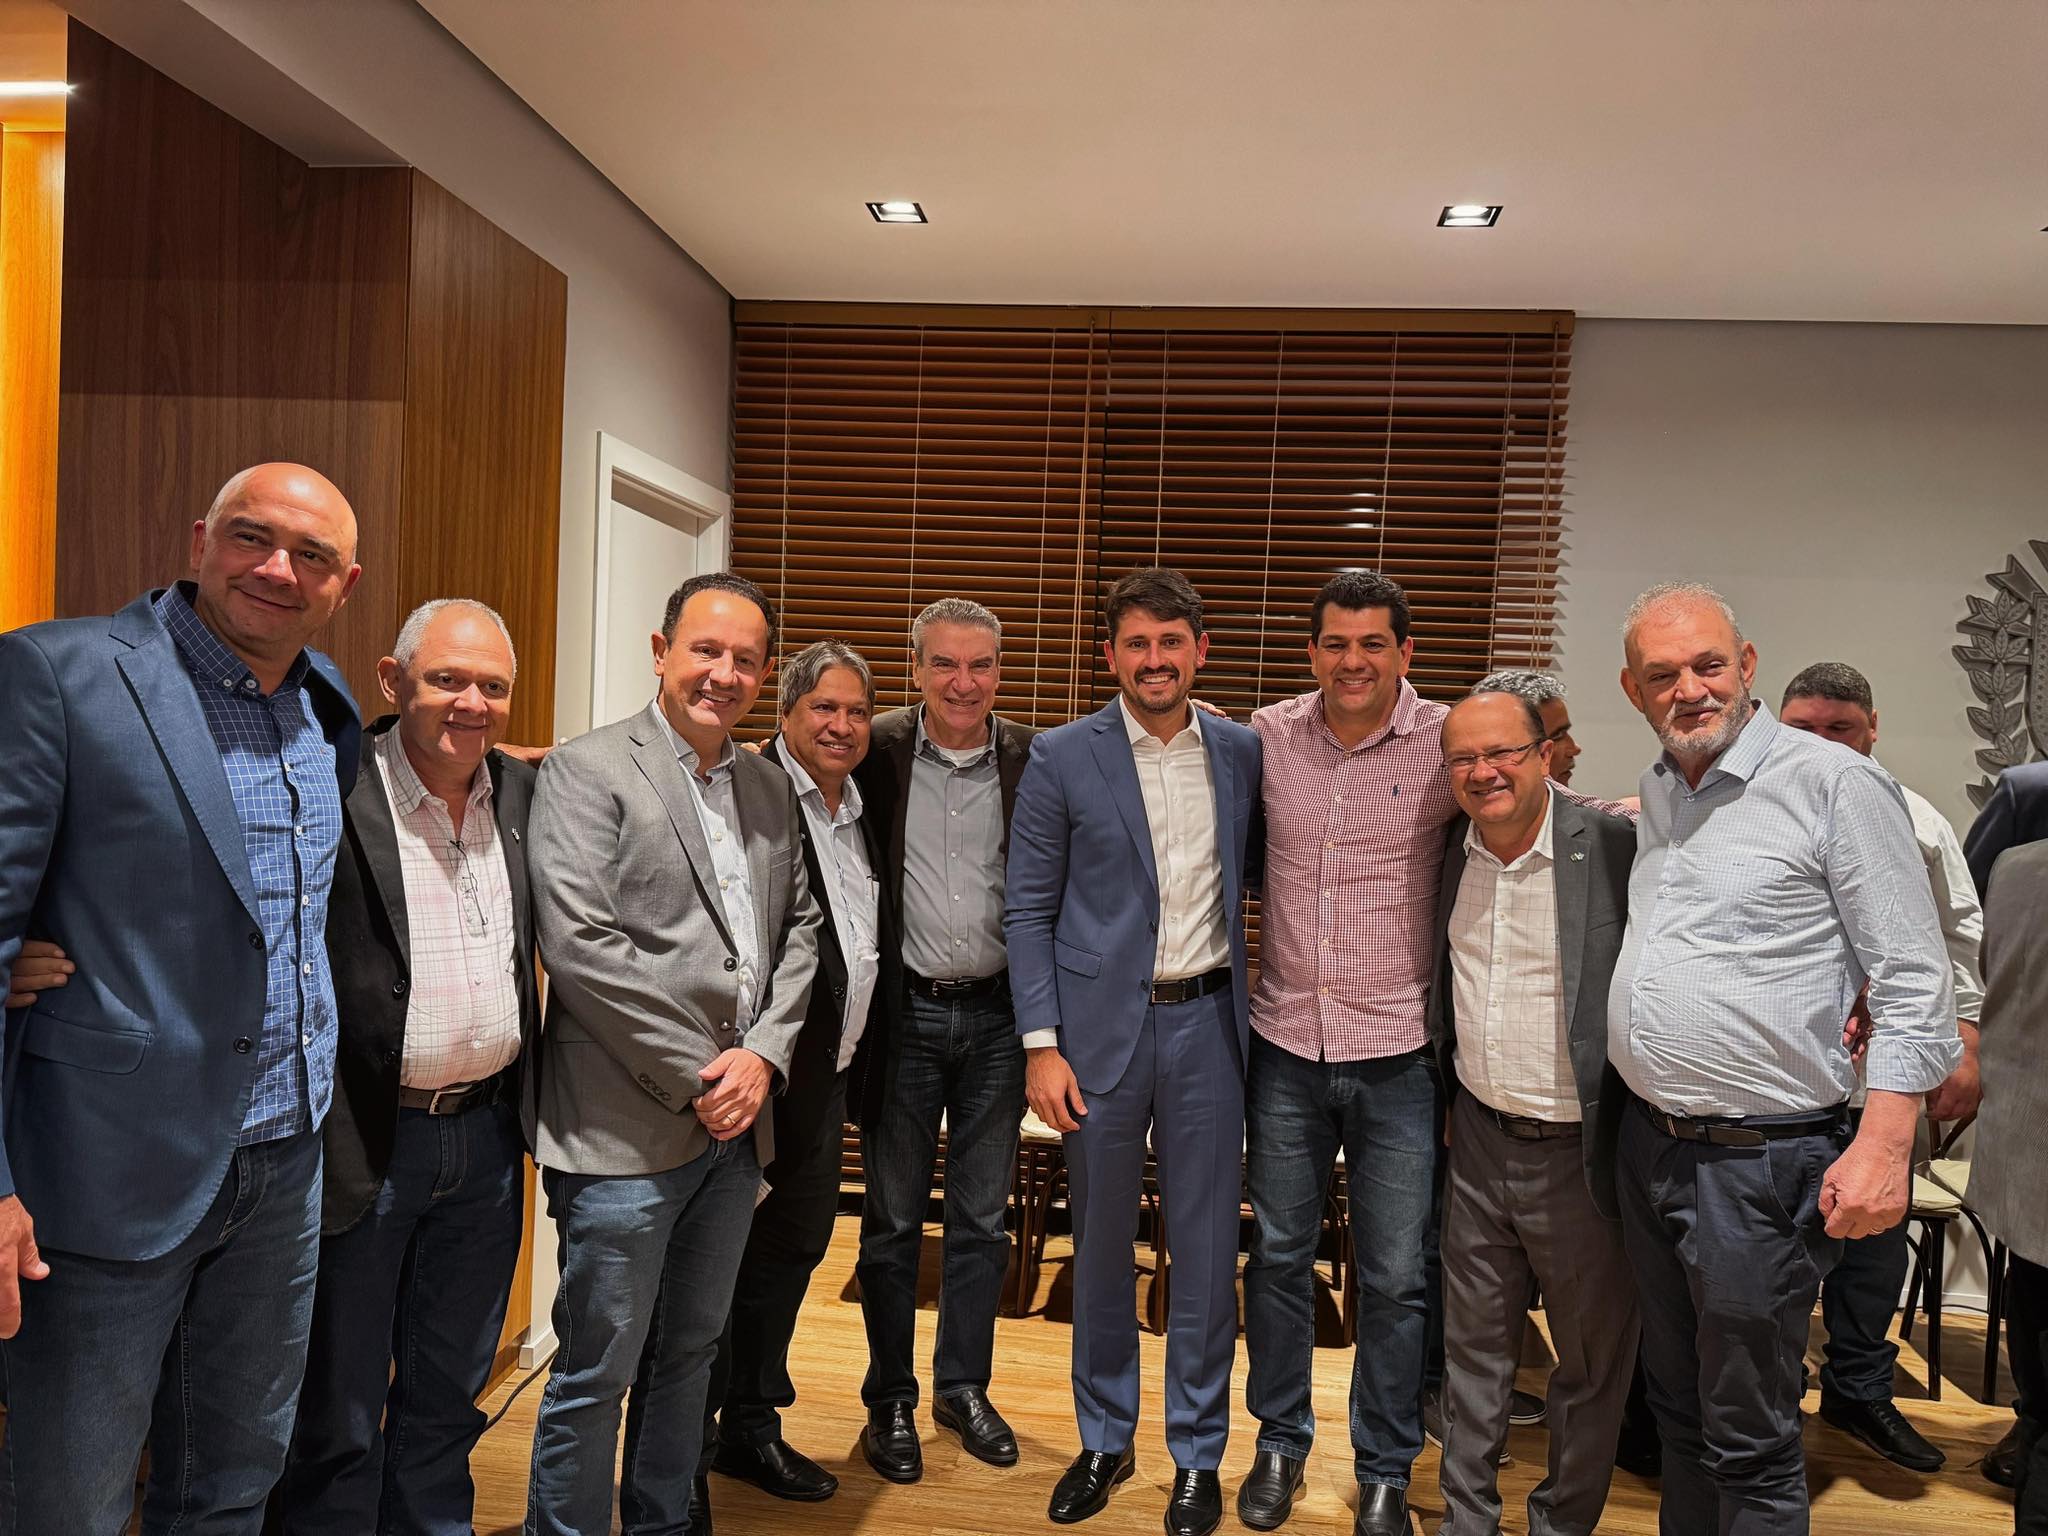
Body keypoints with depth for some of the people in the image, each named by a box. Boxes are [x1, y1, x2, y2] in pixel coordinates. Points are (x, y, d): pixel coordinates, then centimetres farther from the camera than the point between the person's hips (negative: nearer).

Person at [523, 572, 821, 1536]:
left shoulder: (771, 788, 11)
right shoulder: (587, 770, -9)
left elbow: (799, 930, 11)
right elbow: (579, 946, -17)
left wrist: (764, 1053, -5)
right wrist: (696, 1076, -14)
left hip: (738, 1122, 6)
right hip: (627, 1127, -6)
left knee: (691, 1354, 20)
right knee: (596, 1374, 6)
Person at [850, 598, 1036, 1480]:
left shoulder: (1035, 759, -2)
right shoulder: (876, 752, -5)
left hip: (997, 1016, 1)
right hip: (904, 1012, -1)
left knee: (982, 1218, 14)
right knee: (892, 1219, 11)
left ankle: (963, 1388, 33)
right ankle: (890, 1400, 29)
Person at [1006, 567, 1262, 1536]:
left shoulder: (1242, 754, 4)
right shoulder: (1062, 759, -3)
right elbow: (1028, 910, -3)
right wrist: (1042, 1044, -8)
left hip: (1207, 1022, 2)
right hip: (1101, 1026, -1)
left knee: (1206, 1248, 9)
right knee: (1100, 1246, 13)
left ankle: (1197, 1456, 29)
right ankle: (1104, 1441, 33)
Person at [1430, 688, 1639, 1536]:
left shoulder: (1619, 848, -15)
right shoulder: (1452, 856, 2)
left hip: (1582, 1149, -4)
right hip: (1480, 1140, 4)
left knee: (1592, 1360, 14)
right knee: (1473, 1347, 17)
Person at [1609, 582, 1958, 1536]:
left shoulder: (1836, 784, -11)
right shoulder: (1651, 796, 9)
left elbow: (1913, 982, -12)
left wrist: (1883, 1145, -17)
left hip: (1758, 1161, -6)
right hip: (1646, 1144, 6)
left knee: (1748, 1440, 7)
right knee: (1678, 1409, 21)